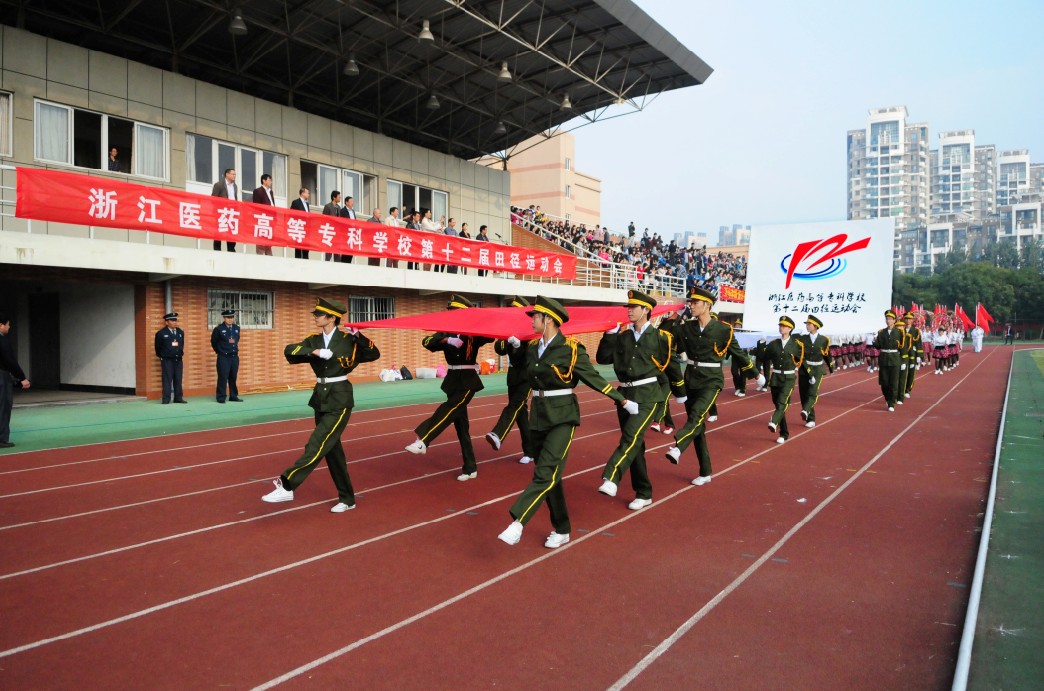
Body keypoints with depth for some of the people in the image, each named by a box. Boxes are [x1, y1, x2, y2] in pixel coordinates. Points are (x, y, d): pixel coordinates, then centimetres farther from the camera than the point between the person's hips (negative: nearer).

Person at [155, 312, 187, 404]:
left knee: (178, 380, 6)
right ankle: (166, 399, 0)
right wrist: (162, 357, 13)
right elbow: (158, 348, 6)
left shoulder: (181, 332, 9)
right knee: (167, 380, -3)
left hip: (178, 360, 4)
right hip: (167, 360, -4)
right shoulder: (161, 333, -4)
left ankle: (178, 398, 12)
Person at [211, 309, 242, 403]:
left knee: (233, 377, 9)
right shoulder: (218, 329, -7)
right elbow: (213, 342, 4)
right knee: (223, 378, -4)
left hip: (234, 357, 4)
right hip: (223, 357, -4)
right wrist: (219, 352, 11)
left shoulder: (237, 328, 6)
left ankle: (234, 396, 16)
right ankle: (221, 397, 2)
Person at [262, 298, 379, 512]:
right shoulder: (313, 340, 5)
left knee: (317, 445, -14)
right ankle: (347, 499, 21)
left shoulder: (348, 339, -7)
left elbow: (374, 354, -6)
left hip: (340, 399, -6)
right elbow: (289, 351, -7)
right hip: (320, 398, 6)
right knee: (332, 448, 11)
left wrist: (359, 336, -20)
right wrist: (313, 352, -22)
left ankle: (286, 486, -13)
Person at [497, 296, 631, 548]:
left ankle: (517, 523, -23)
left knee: (546, 473, -16)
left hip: (562, 416, -6)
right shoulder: (532, 347, 6)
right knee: (549, 475, 9)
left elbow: (593, 377, -7)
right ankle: (561, 530, 20)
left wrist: (623, 401, -4)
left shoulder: (571, 348, -11)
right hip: (538, 415, 6)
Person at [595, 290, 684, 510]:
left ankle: (610, 480, -36)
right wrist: (610, 335, -7)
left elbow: (671, 367, 7)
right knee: (634, 444, 10)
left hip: (648, 396, -5)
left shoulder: (660, 337, -2)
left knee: (631, 437, -23)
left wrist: (680, 393, 16)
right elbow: (602, 358, 4)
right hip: (625, 395, 5)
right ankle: (644, 494, 20)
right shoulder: (622, 335, 8)